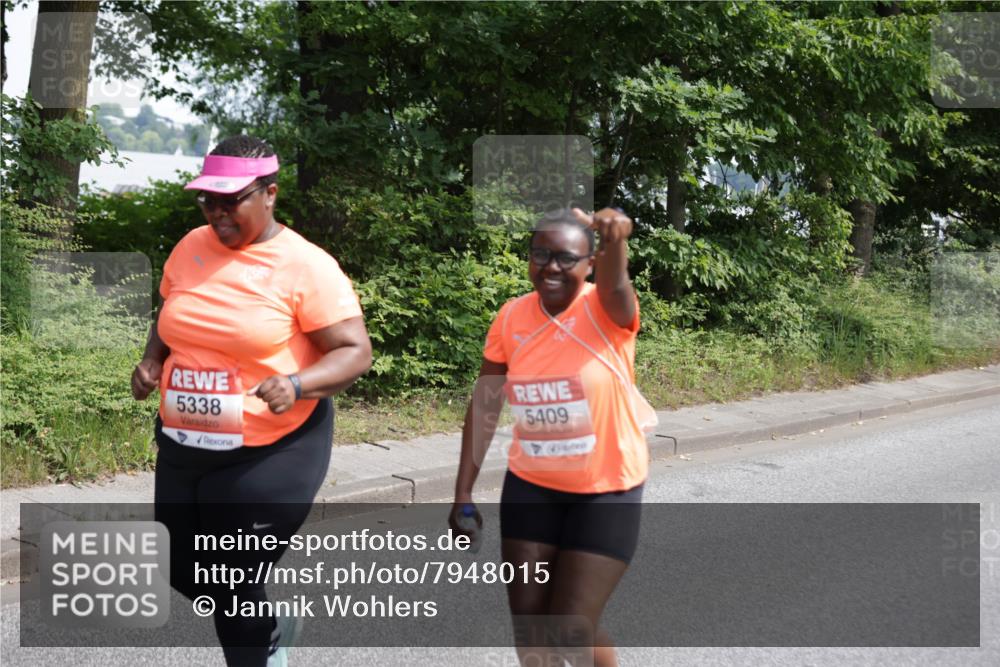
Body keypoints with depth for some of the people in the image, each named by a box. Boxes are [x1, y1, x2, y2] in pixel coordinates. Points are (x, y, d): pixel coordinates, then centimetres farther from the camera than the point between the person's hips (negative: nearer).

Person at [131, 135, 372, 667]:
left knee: (233, 584, 0)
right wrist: (152, 360, 0)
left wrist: (296, 385, -32)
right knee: (184, 572, 17)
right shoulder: (191, 248, 4)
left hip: (268, 454, -7)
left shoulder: (305, 266, -14)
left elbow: (355, 351, -15)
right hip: (183, 446, 7)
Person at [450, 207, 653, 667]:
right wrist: (463, 493, 1)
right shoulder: (511, 318, -5)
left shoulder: (606, 310, -16)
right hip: (531, 486, 4)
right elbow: (484, 406, 2)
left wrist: (616, 241, -64)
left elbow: (616, 285, -42)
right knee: (528, 624, 7)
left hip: (606, 491, -4)